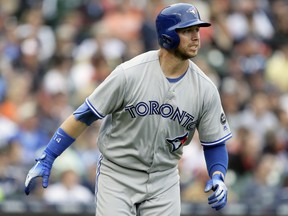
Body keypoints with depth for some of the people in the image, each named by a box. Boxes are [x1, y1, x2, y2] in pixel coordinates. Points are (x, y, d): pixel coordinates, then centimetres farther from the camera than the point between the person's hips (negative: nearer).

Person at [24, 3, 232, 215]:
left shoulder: (206, 90, -7)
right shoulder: (129, 74, -17)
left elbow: (215, 144, 3)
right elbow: (84, 116, -10)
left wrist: (218, 178, -18)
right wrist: (46, 160, -10)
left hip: (163, 181, 3)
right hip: (117, 177, -3)